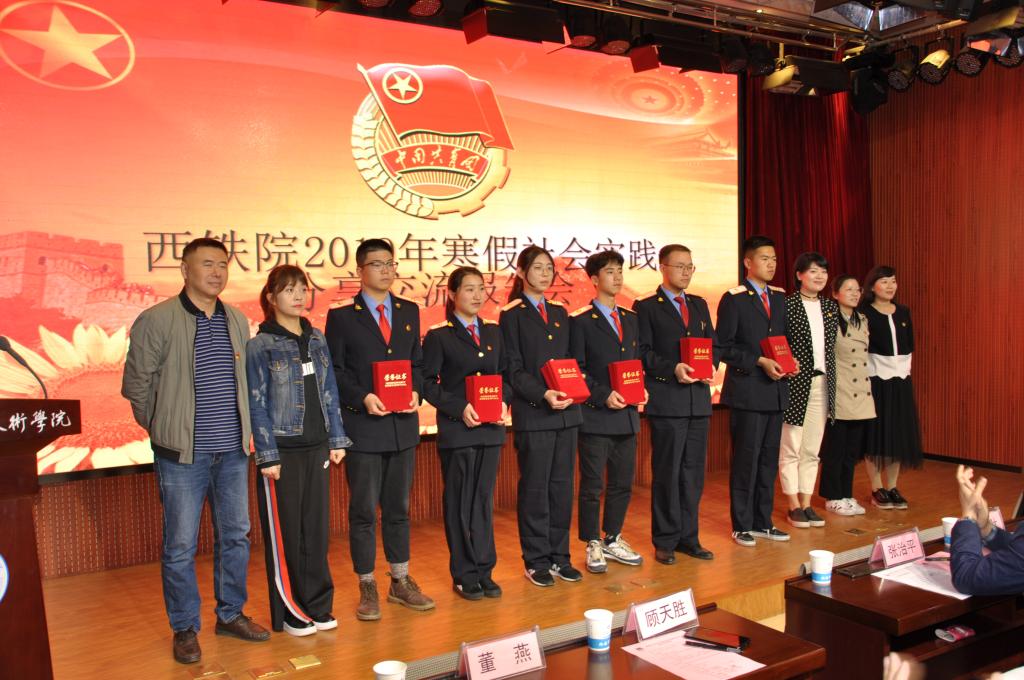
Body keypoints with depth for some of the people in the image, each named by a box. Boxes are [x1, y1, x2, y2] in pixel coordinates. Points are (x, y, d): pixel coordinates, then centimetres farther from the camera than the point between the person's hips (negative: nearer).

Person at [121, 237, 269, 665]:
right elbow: (136, 384, -3)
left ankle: (230, 614, 30)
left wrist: (241, 426, 10)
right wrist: (165, 429, 2)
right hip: (182, 453, -5)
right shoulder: (156, 320, -8)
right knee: (180, 545, 4)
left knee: (236, 536, 13)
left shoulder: (237, 320, 8)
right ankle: (185, 628, 20)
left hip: (233, 450, 5)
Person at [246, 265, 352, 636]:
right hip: (282, 451, -5)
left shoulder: (317, 340, 8)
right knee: (285, 534, 4)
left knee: (317, 529, 10)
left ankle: (317, 605, 24)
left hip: (317, 448, 5)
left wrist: (337, 440, 7)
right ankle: (289, 613, 18)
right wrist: (269, 456, -11)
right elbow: (257, 405, -8)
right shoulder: (260, 346, -6)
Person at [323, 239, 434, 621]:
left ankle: (400, 582, 27)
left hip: (403, 424, 4)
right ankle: (367, 588, 17)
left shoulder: (409, 312, 10)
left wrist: (416, 391, -6)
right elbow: (334, 371, -5)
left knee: (398, 507, 14)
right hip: (363, 426, -4)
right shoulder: (341, 316, -3)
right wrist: (363, 398, -18)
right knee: (363, 511, 4)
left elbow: (417, 362, 13)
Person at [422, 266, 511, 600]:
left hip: (491, 428, 4)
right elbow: (428, 383, -7)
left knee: (484, 499, 11)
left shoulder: (493, 332, 11)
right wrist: (459, 407, -18)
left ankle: (484, 570, 20)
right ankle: (464, 575, 15)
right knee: (459, 502, 5)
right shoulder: (439, 336, -3)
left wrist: (504, 401, -5)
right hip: (456, 429, -4)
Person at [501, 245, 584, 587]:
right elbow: (513, 369, -7)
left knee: (562, 485, 10)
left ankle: (559, 556, 21)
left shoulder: (559, 313, 15)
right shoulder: (512, 315, -2)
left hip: (566, 410, 6)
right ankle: (536, 561, 13)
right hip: (533, 413, -5)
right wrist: (543, 395, -20)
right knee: (535, 488, 2)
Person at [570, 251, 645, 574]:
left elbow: (636, 361, 18)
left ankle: (613, 540, 26)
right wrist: (603, 395, -17)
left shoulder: (630, 318, 14)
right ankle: (593, 545, 14)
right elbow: (576, 370, -8)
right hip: (595, 415, -6)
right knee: (593, 485, 2)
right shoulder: (580, 321, -4)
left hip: (627, 414, 6)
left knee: (622, 483, 12)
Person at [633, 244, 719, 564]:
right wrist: (673, 369, -20)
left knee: (693, 472, 10)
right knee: (667, 473, 1)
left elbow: (715, 346, 17)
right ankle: (665, 541, 12)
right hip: (666, 400, -5)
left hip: (699, 398, 6)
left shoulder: (699, 305, 16)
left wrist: (708, 364, -4)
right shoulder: (646, 307, -2)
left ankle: (688, 537, 21)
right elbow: (642, 352, -8)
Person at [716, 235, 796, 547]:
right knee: (746, 459, -1)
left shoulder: (780, 297, 13)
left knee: (769, 458, 12)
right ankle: (742, 525, 10)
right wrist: (759, 362, -18)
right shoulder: (734, 299, -6)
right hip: (747, 390, -6)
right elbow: (723, 347, -10)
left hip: (776, 390, 7)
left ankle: (763, 522, 22)